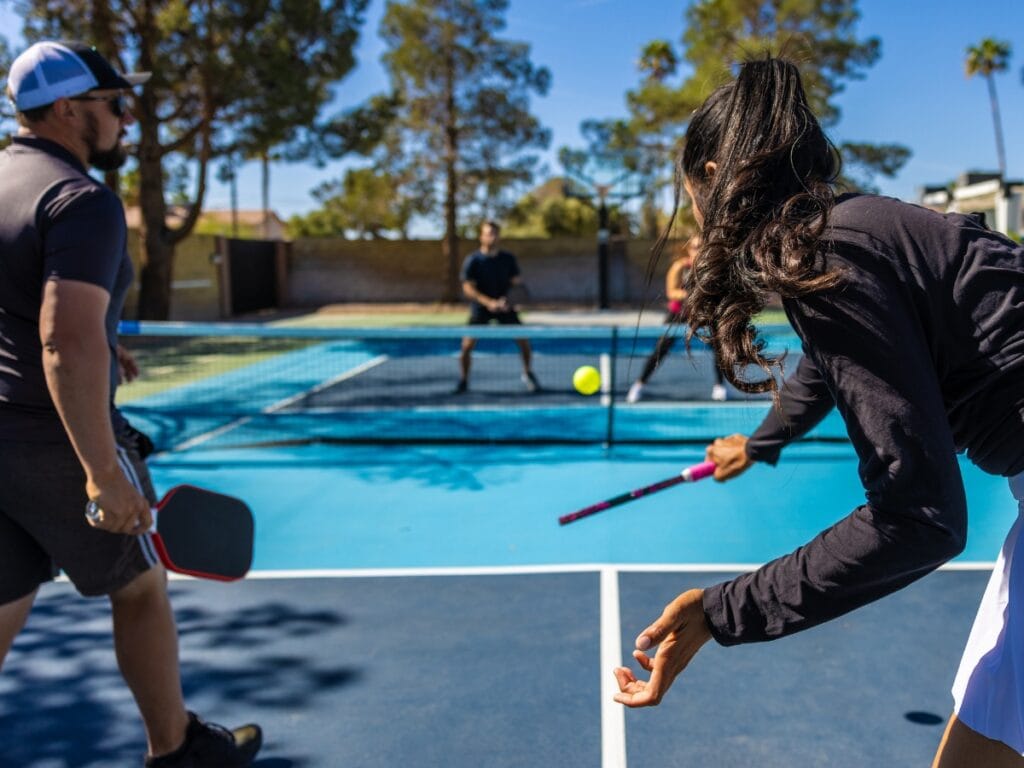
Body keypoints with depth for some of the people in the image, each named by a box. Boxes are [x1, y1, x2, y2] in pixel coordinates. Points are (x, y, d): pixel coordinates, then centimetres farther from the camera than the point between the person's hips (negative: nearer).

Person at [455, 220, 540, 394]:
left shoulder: (508, 259, -2)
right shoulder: (472, 261, -10)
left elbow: (516, 282, 0)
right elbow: (468, 289, -15)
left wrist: (509, 299, -23)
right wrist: (489, 302, -29)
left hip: (504, 306, 2)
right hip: (480, 307, -2)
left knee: (523, 339, -4)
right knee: (467, 345, -12)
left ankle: (527, 374, 19)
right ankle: (463, 380, 9)